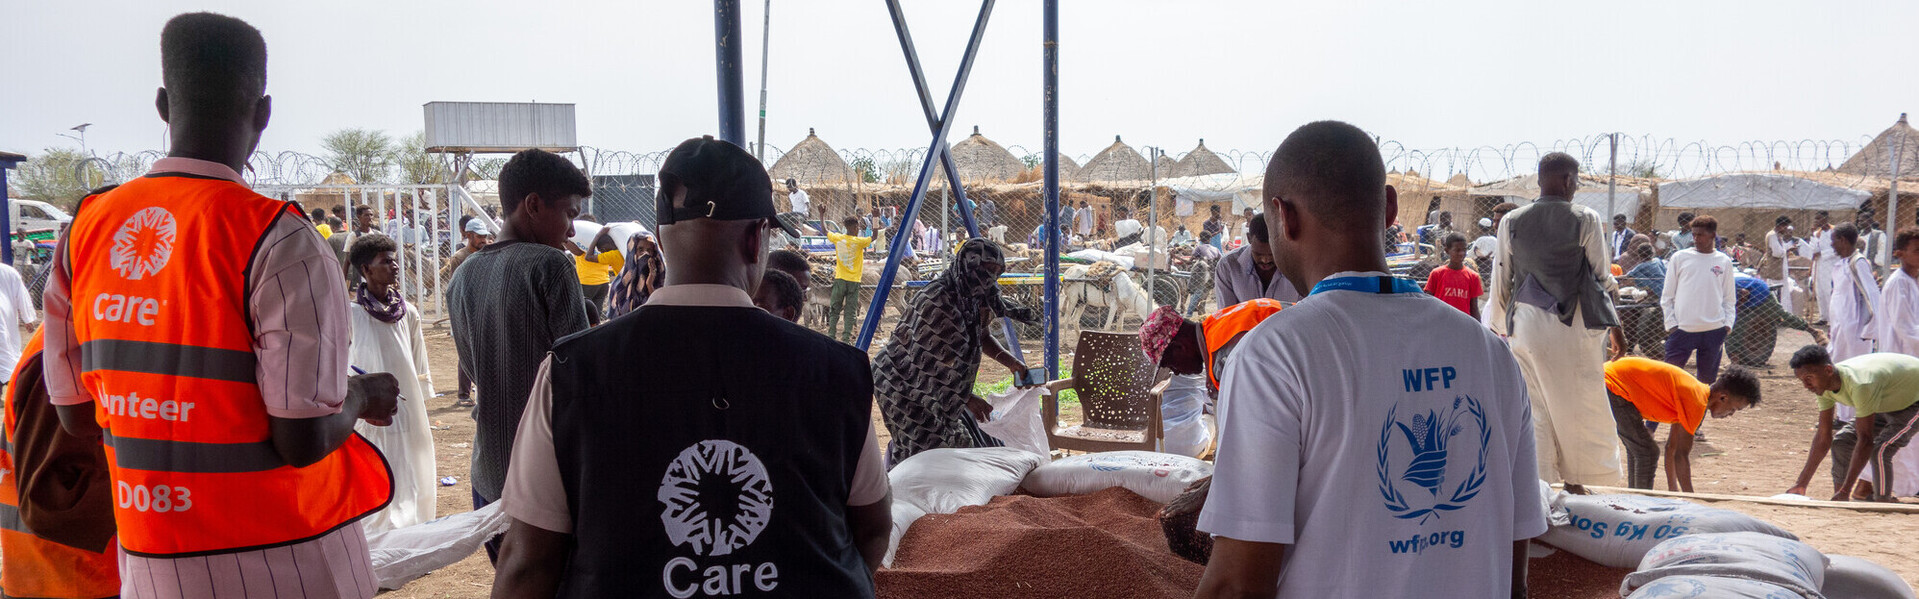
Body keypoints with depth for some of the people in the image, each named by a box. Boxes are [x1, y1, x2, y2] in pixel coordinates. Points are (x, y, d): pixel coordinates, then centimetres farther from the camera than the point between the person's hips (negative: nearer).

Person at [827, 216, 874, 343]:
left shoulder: (837, 238, -1)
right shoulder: (859, 241, -11)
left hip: (840, 280, 2)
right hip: (854, 281, -2)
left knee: (834, 309, 10)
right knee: (850, 311, 3)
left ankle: (831, 335, 5)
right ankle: (846, 338, -1)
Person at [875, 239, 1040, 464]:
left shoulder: (969, 296, 1)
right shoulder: (937, 301, -26)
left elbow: (981, 335, 16)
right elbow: (928, 360, -26)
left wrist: (1008, 360, 0)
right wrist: (966, 399, -22)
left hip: (937, 387, 9)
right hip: (905, 386, -9)